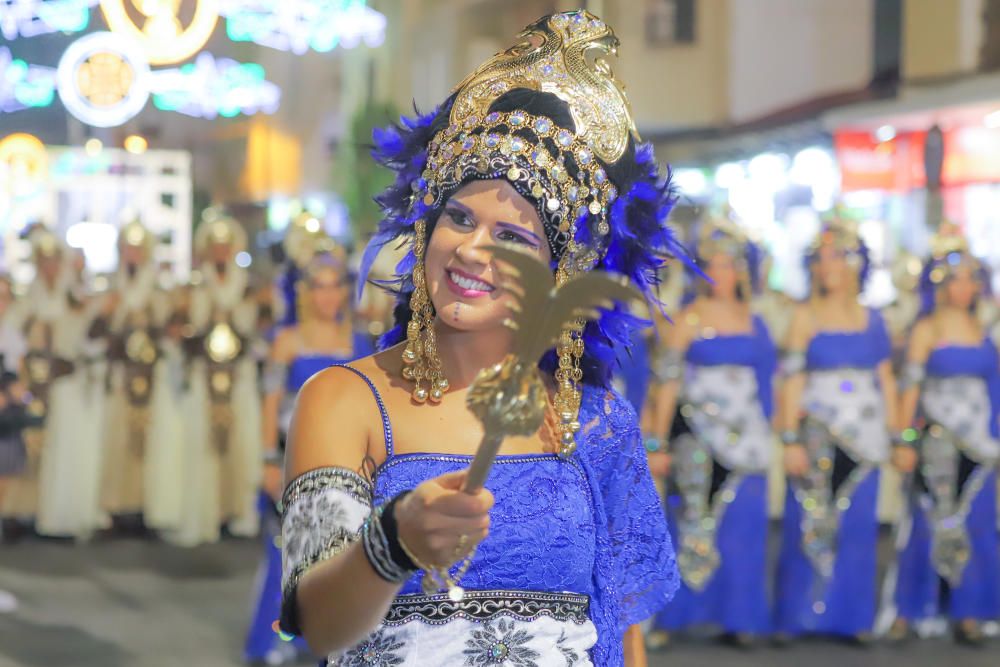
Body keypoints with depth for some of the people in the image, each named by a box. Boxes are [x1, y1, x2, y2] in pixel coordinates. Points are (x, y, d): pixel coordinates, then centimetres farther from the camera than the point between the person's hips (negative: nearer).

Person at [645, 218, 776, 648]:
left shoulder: (752, 322, 10)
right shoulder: (689, 320, -1)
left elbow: (764, 382, 16)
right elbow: (667, 384, -3)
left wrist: (767, 434, 12)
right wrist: (657, 443, -7)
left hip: (743, 436, 3)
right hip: (697, 432, -3)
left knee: (742, 523, 2)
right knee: (693, 520, -5)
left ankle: (737, 617, 10)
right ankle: (672, 617, 1)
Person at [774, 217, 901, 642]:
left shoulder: (871, 321, 10)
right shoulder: (805, 317, 1)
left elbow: (886, 380, 13)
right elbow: (792, 382, -3)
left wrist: (895, 434, 7)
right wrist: (791, 440, -10)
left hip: (863, 440, 3)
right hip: (817, 435, -3)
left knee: (858, 525, 3)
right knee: (808, 524, -4)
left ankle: (852, 615, 12)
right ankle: (795, 616, 6)